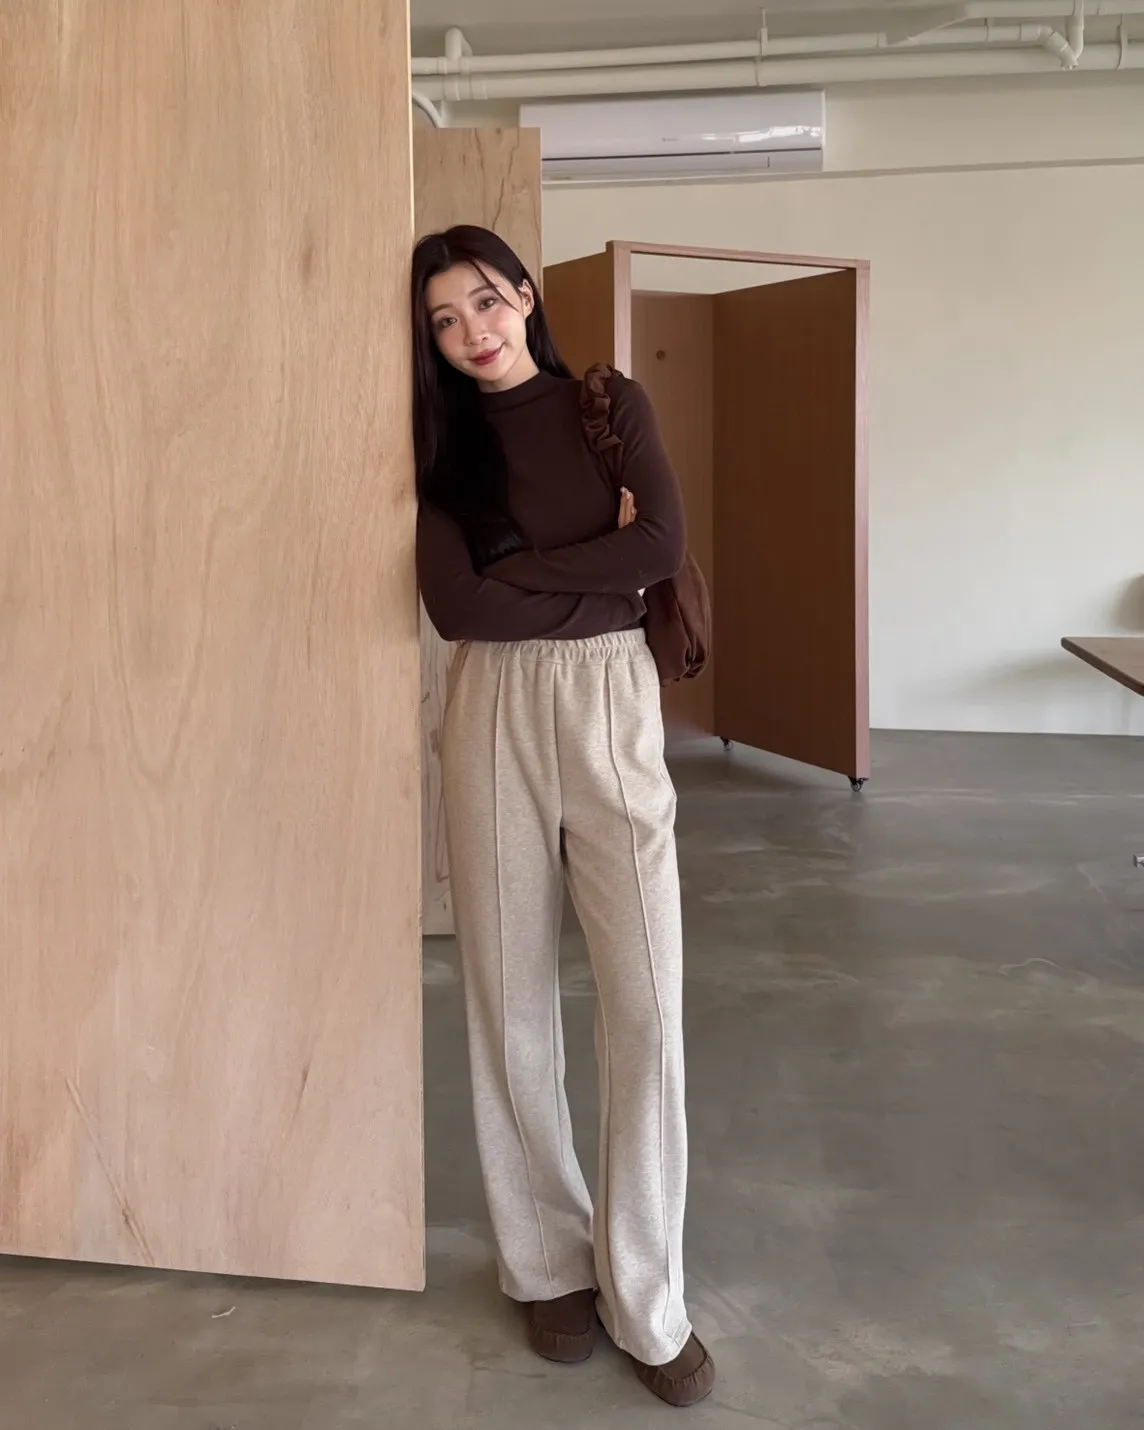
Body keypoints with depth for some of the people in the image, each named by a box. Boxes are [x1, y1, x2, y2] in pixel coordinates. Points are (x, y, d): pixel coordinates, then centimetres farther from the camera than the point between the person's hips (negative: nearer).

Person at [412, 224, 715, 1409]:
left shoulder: (611, 405, 6)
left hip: (609, 702, -1)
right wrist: (595, 570, -8)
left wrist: (517, 570, -10)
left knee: (645, 1001, -5)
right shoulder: (442, 440, 5)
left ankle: (648, 1299, 7)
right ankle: (549, 1262, 22)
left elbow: (663, 544, -11)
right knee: (512, 997, 5)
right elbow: (454, 603, -10)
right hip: (491, 712, 1)